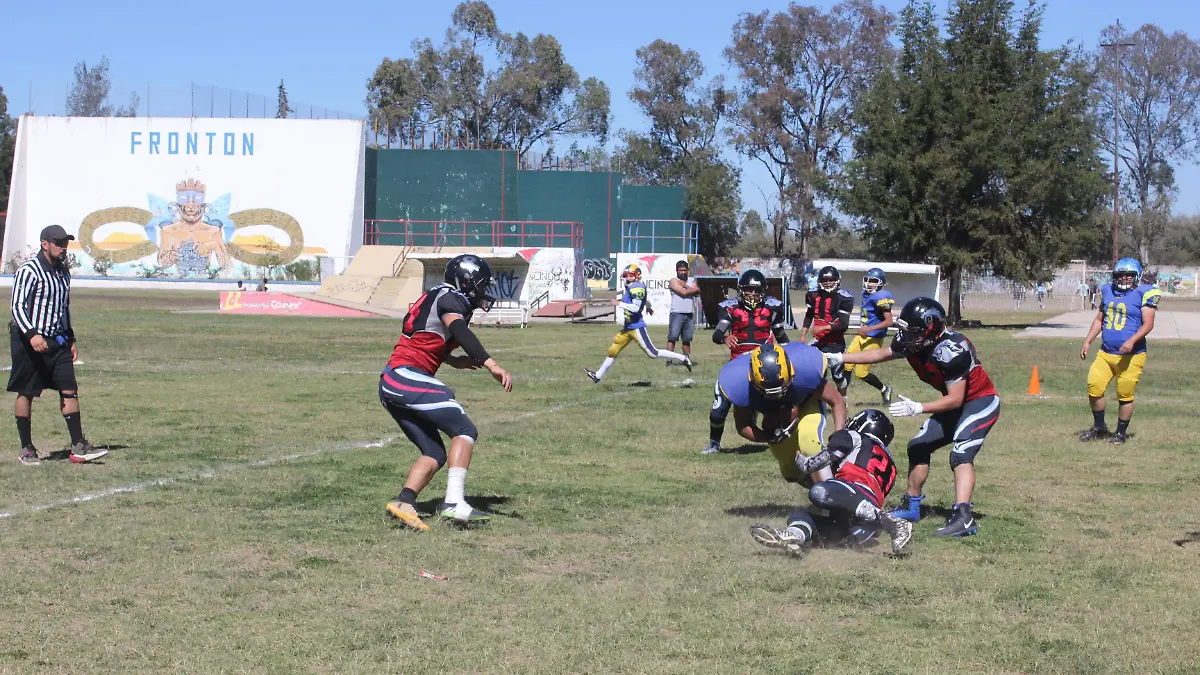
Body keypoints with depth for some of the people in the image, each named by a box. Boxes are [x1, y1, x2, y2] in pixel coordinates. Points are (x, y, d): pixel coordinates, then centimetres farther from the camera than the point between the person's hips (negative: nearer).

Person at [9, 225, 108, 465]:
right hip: (30, 341, -7)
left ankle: (78, 447, 0)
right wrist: (32, 335, -28)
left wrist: (71, 339, 20)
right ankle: (26, 449, 12)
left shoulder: (63, 271, 13)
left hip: (58, 341, 7)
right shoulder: (28, 271, -12)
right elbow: (16, 306, -16)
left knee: (69, 390, -1)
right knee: (26, 394, 3)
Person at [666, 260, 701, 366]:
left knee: (687, 339, 12)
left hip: (689, 314, 5)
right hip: (677, 313, -5)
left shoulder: (692, 280, 15)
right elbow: (683, 292, -15)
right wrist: (694, 289, -3)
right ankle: (669, 359, -12)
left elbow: (697, 292, -3)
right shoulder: (674, 281, -2)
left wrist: (684, 285, -8)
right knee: (672, 337, -10)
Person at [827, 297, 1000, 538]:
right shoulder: (910, 343, -9)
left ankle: (963, 517, -36)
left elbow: (955, 399, -28)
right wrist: (840, 359, 7)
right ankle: (911, 506, 25)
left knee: (961, 453, -26)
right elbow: (881, 354, 9)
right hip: (957, 403, 9)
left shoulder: (951, 350, -33)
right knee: (918, 447, 11)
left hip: (981, 401, -9)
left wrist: (918, 408, -34)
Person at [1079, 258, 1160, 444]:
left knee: (1125, 396, 1)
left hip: (1131, 356, -5)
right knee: (1094, 388, -1)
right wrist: (1087, 342, 13)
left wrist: (1132, 341, -25)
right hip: (1105, 353, 5)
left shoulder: (1144, 294, -6)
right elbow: (1099, 320, 21)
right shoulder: (1108, 292, 12)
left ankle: (1121, 433, 18)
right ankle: (1099, 427, 19)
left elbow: (1148, 324, -12)